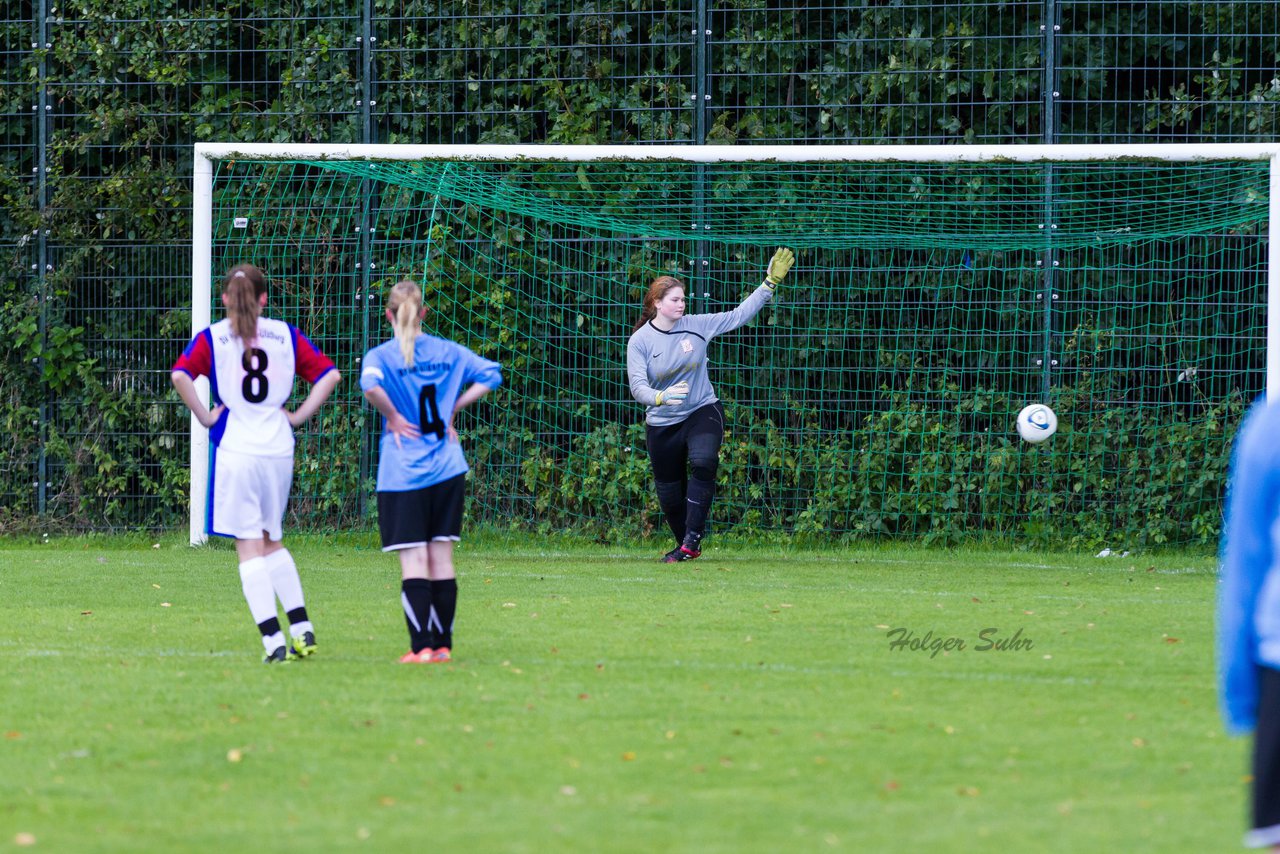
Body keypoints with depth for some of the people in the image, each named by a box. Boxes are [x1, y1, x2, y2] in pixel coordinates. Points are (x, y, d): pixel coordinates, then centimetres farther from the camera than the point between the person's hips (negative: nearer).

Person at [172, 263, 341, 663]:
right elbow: (329, 375, 5)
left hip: (236, 450, -3)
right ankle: (302, 628, 10)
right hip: (279, 450, 3)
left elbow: (180, 376, -15)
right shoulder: (286, 335, 9)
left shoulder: (212, 338, 2)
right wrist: (298, 416, 8)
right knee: (272, 541, 19)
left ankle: (273, 640, -10)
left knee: (250, 547, -1)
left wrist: (205, 417, -4)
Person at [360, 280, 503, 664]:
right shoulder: (448, 351, 6)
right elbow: (490, 375, 7)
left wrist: (393, 417, -11)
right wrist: (452, 409, 9)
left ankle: (422, 646, -9)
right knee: (442, 557, 9)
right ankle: (443, 644, 11)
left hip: (403, 473, -4)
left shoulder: (381, 356, -6)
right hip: (447, 469, 4)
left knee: (413, 561, -4)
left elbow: (371, 385, -27)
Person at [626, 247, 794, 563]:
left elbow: (738, 315, 1)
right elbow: (637, 387, -17)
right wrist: (662, 397, -38)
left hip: (702, 411, 0)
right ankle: (686, 546, 32)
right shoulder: (640, 342, -9)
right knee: (669, 491, 7)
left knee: (703, 463, -29)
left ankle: (692, 540, -23)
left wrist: (770, 283, -4)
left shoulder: (696, 326, -3)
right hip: (661, 424, 1)